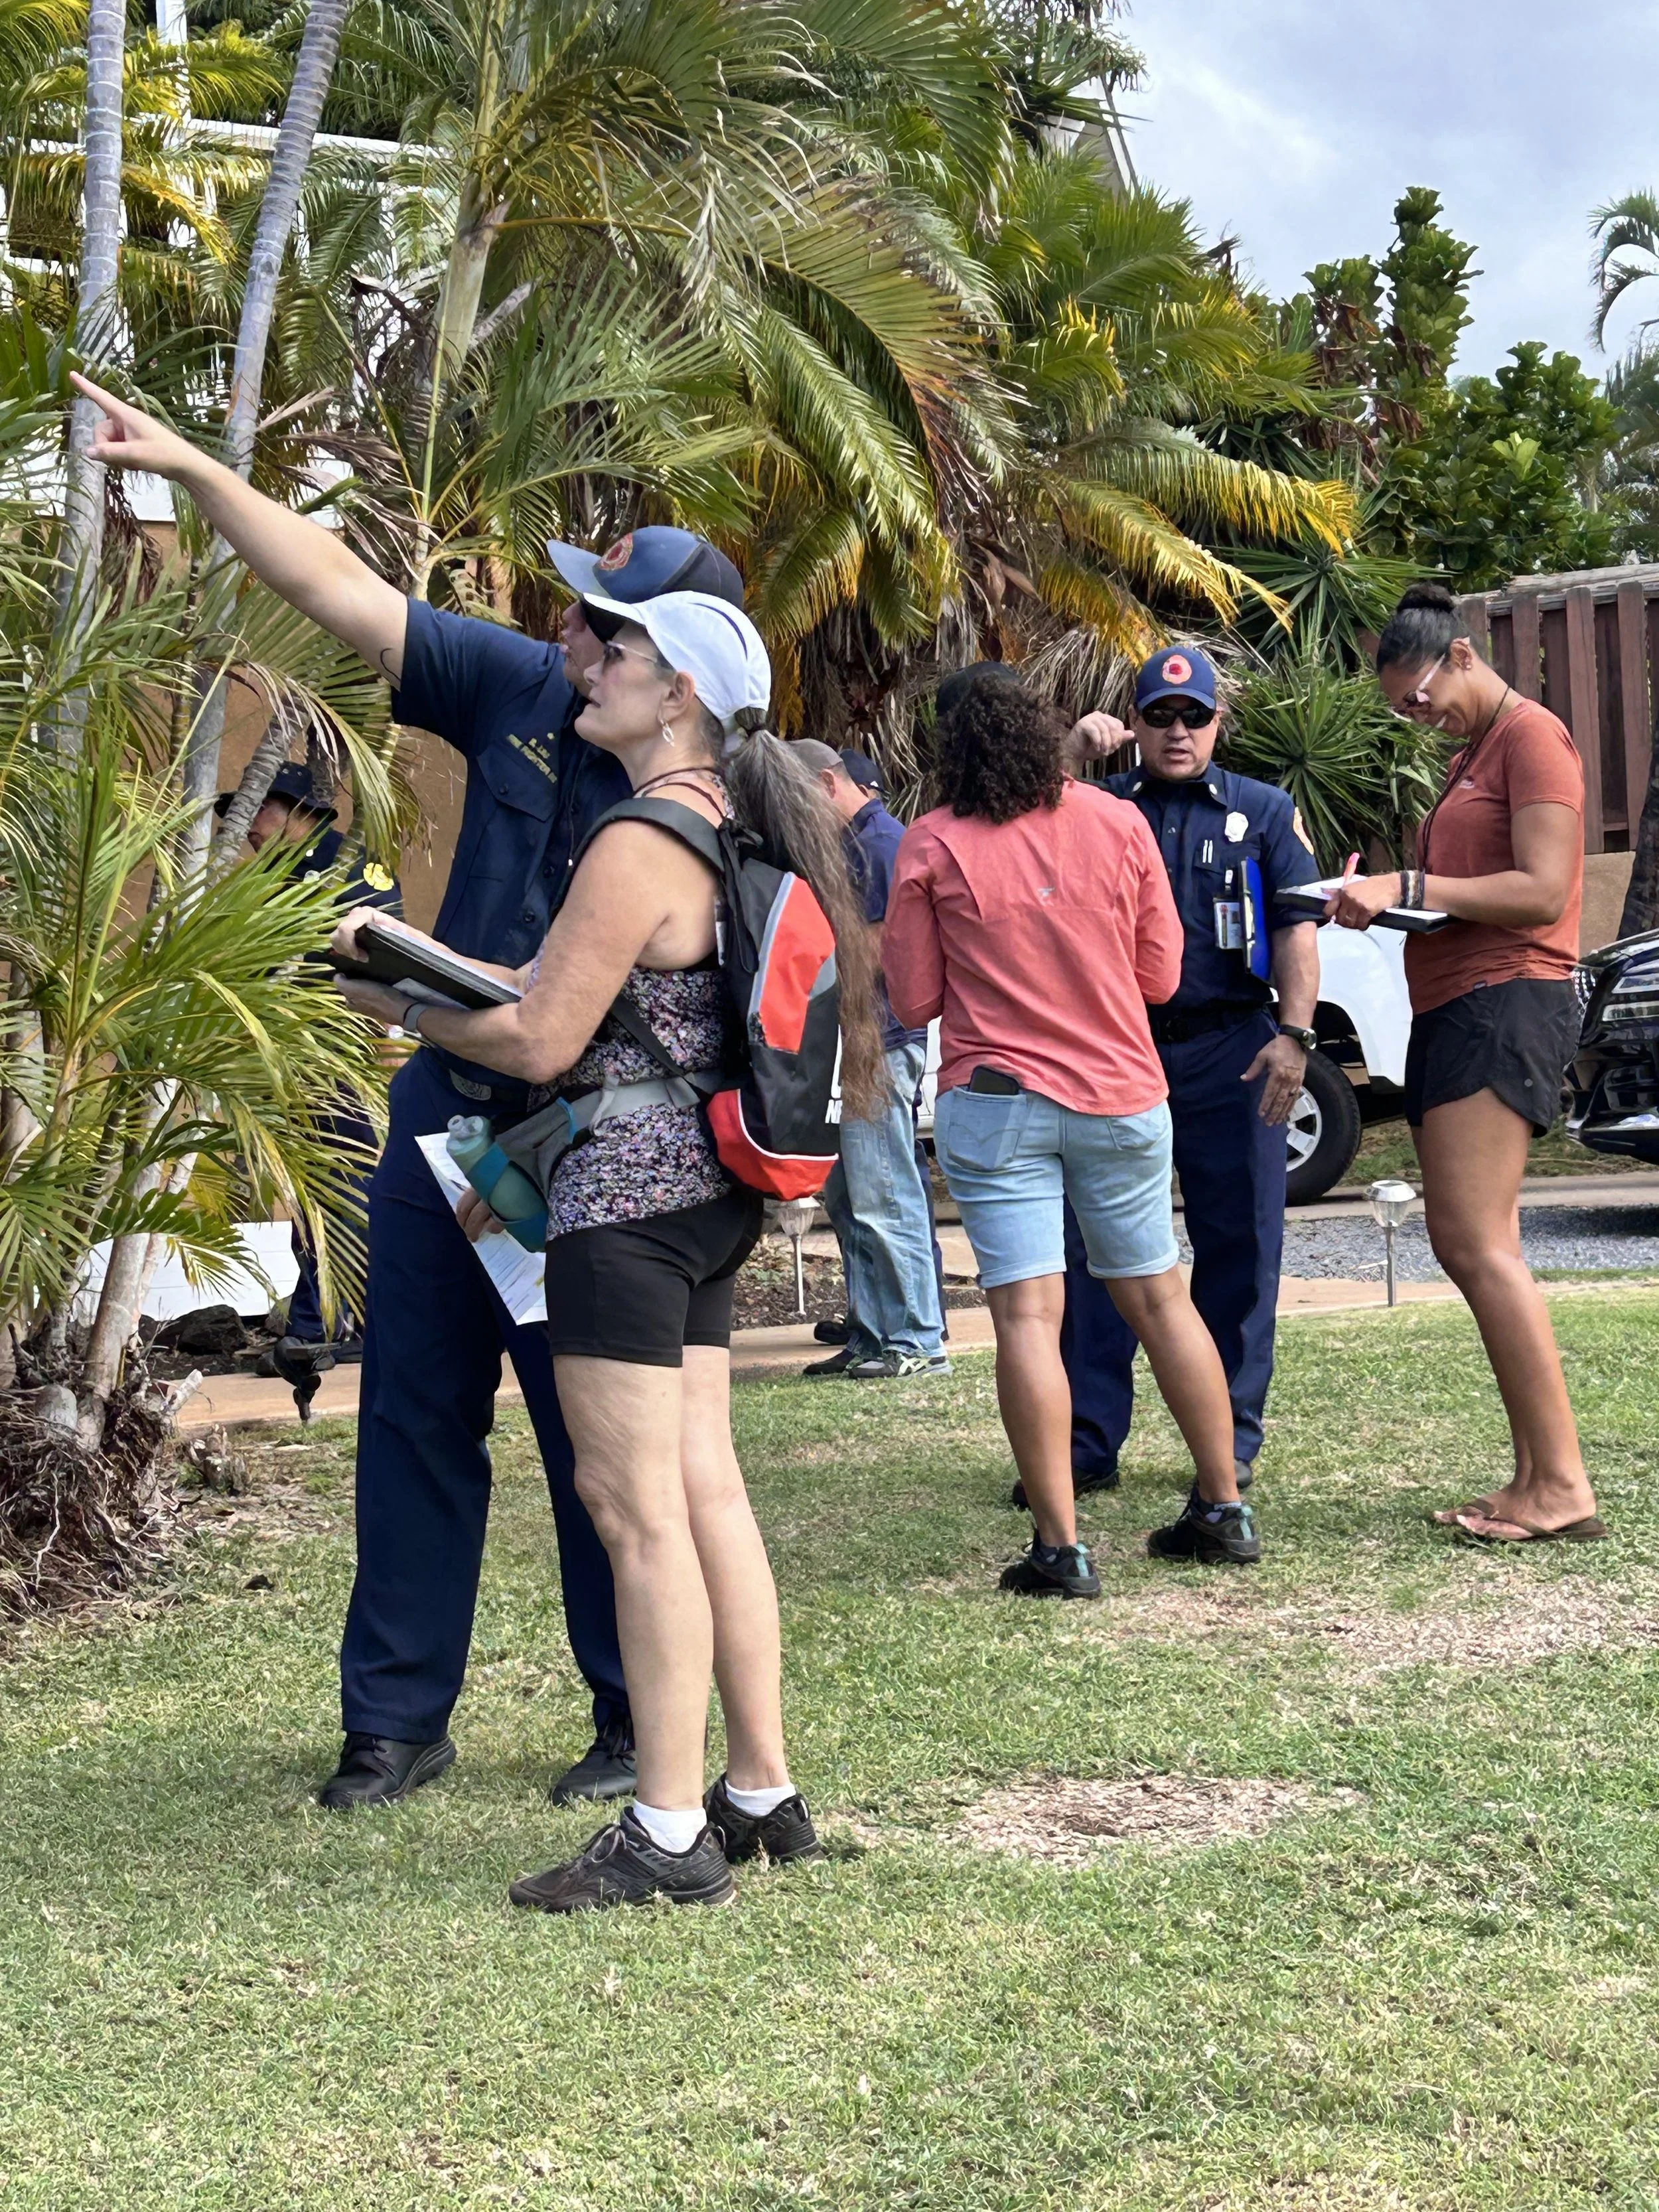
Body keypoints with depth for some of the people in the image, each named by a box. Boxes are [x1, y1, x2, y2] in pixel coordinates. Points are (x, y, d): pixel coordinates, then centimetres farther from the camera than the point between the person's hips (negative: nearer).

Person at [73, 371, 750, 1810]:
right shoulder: (521, 690, -3)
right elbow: (347, 594, 2)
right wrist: (191, 467, 1)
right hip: (446, 1112, 6)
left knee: (598, 1447, 3)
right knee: (414, 1417, 11)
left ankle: (645, 1728, 20)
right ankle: (397, 1719, 22)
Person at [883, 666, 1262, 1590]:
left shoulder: (933, 846, -5)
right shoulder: (1119, 824, 2)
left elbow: (915, 1000, -1)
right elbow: (1161, 975, 7)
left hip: (996, 1099, -3)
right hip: (1121, 1096, 3)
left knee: (1028, 1314, -5)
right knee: (1158, 1295, 15)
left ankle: (1062, 1548, -8)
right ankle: (1226, 1509, 21)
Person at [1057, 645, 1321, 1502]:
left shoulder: (1264, 812, 11)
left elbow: (1296, 928, 4)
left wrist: (1294, 1033, -8)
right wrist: (1073, 748, -9)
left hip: (1230, 1053, 0)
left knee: (1238, 1247, 2)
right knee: (1095, 1248, -1)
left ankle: (1230, 1441, 12)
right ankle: (1087, 1444, 5)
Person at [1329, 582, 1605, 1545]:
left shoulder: (1533, 736, -6)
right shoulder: (1471, 754, 24)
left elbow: (1543, 891, -16)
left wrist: (1409, 887, -16)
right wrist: (1385, 903, 10)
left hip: (1507, 1001, -10)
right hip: (1455, 1008, 10)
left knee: (1478, 1245, -17)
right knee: (1474, 1246, 6)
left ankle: (1564, 1484, -17)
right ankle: (1536, 1478, 7)